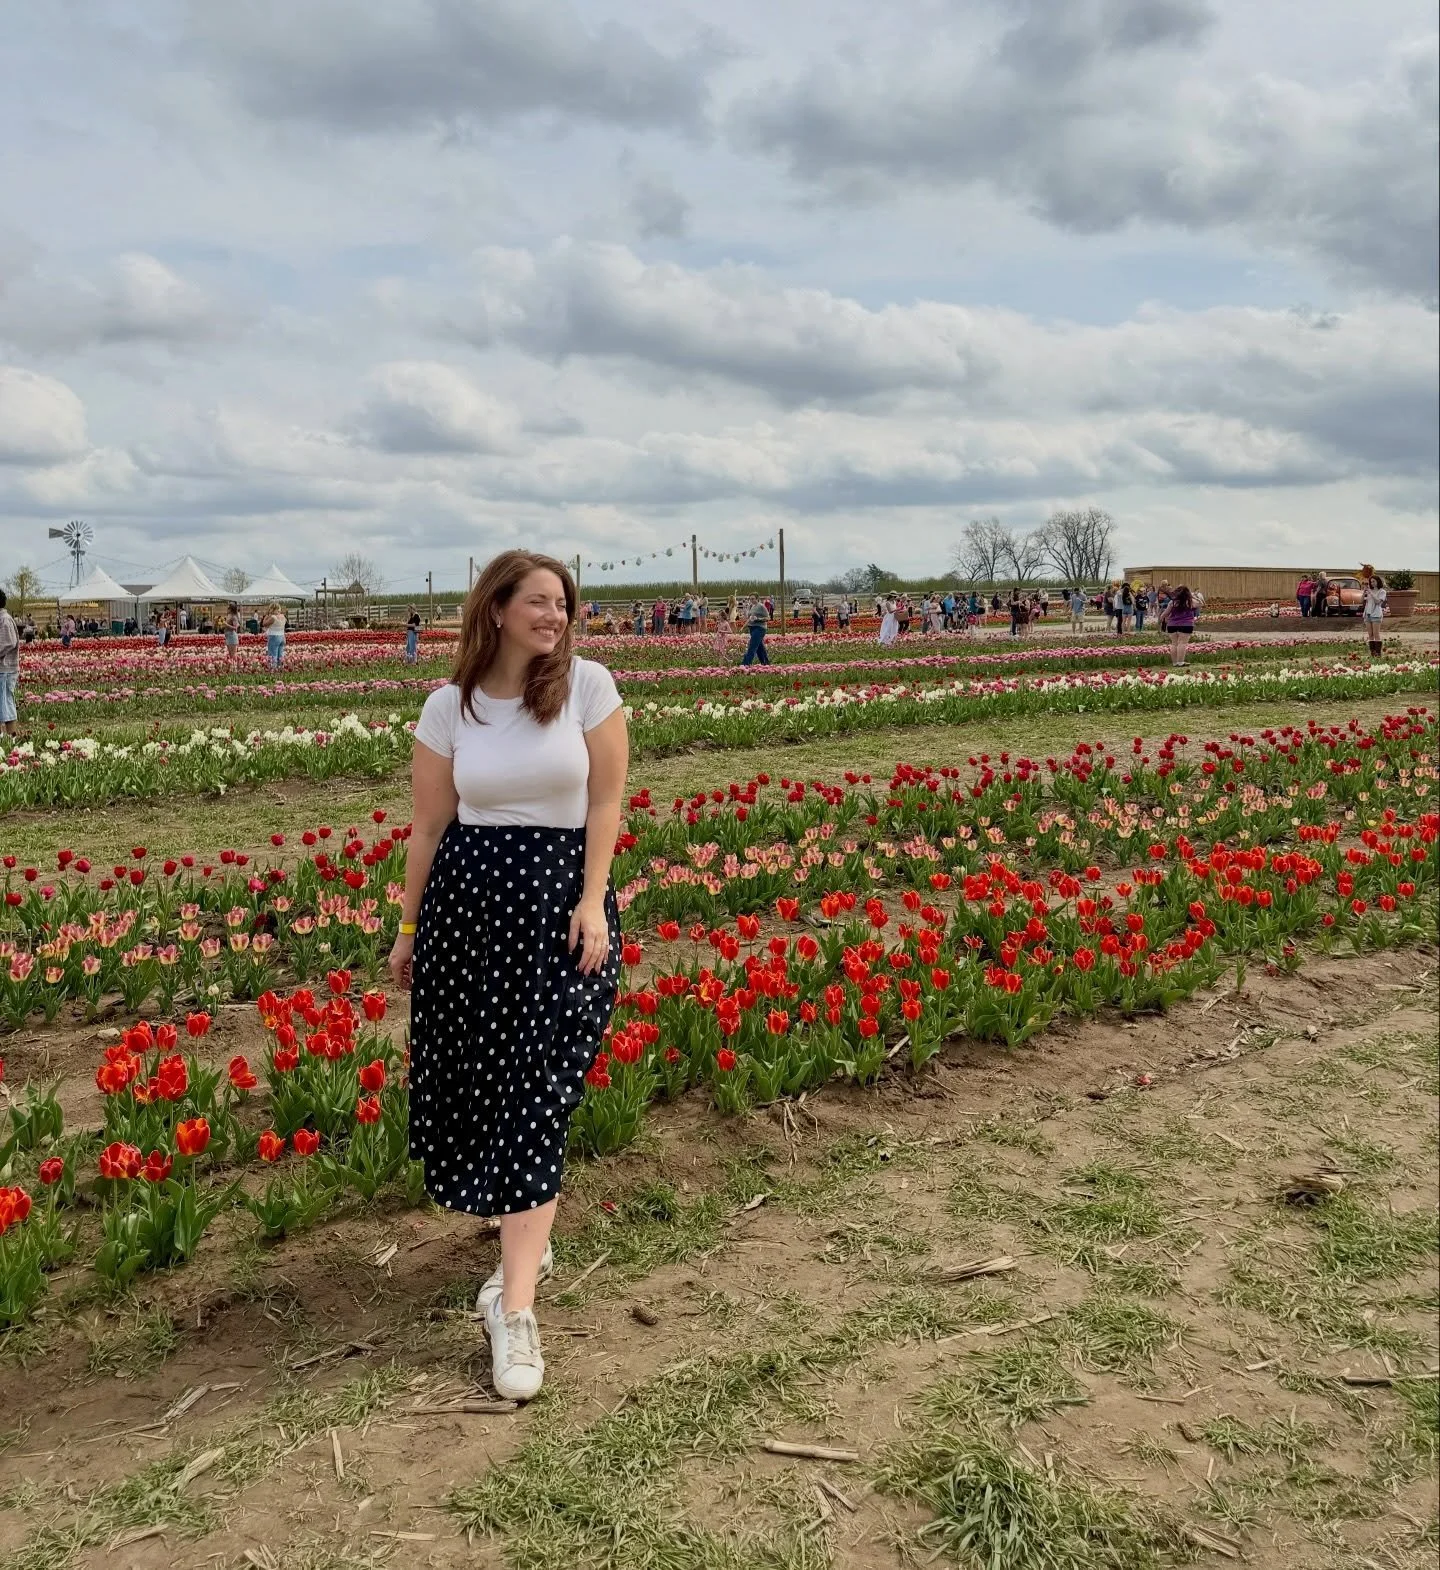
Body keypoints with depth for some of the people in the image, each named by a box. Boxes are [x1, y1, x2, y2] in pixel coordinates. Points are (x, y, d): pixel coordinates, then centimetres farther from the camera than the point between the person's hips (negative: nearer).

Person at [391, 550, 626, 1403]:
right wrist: (409, 927, 10)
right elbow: (430, 826, 7)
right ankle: (528, 1239, 35)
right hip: (467, 895, 3)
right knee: (472, 1077, 8)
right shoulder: (449, 706, 1)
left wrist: (593, 900, -11)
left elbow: (606, 803, -3)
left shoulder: (588, 684, -3)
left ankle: (515, 1307, -3)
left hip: (561, 893, -2)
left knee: (538, 1093, -6)